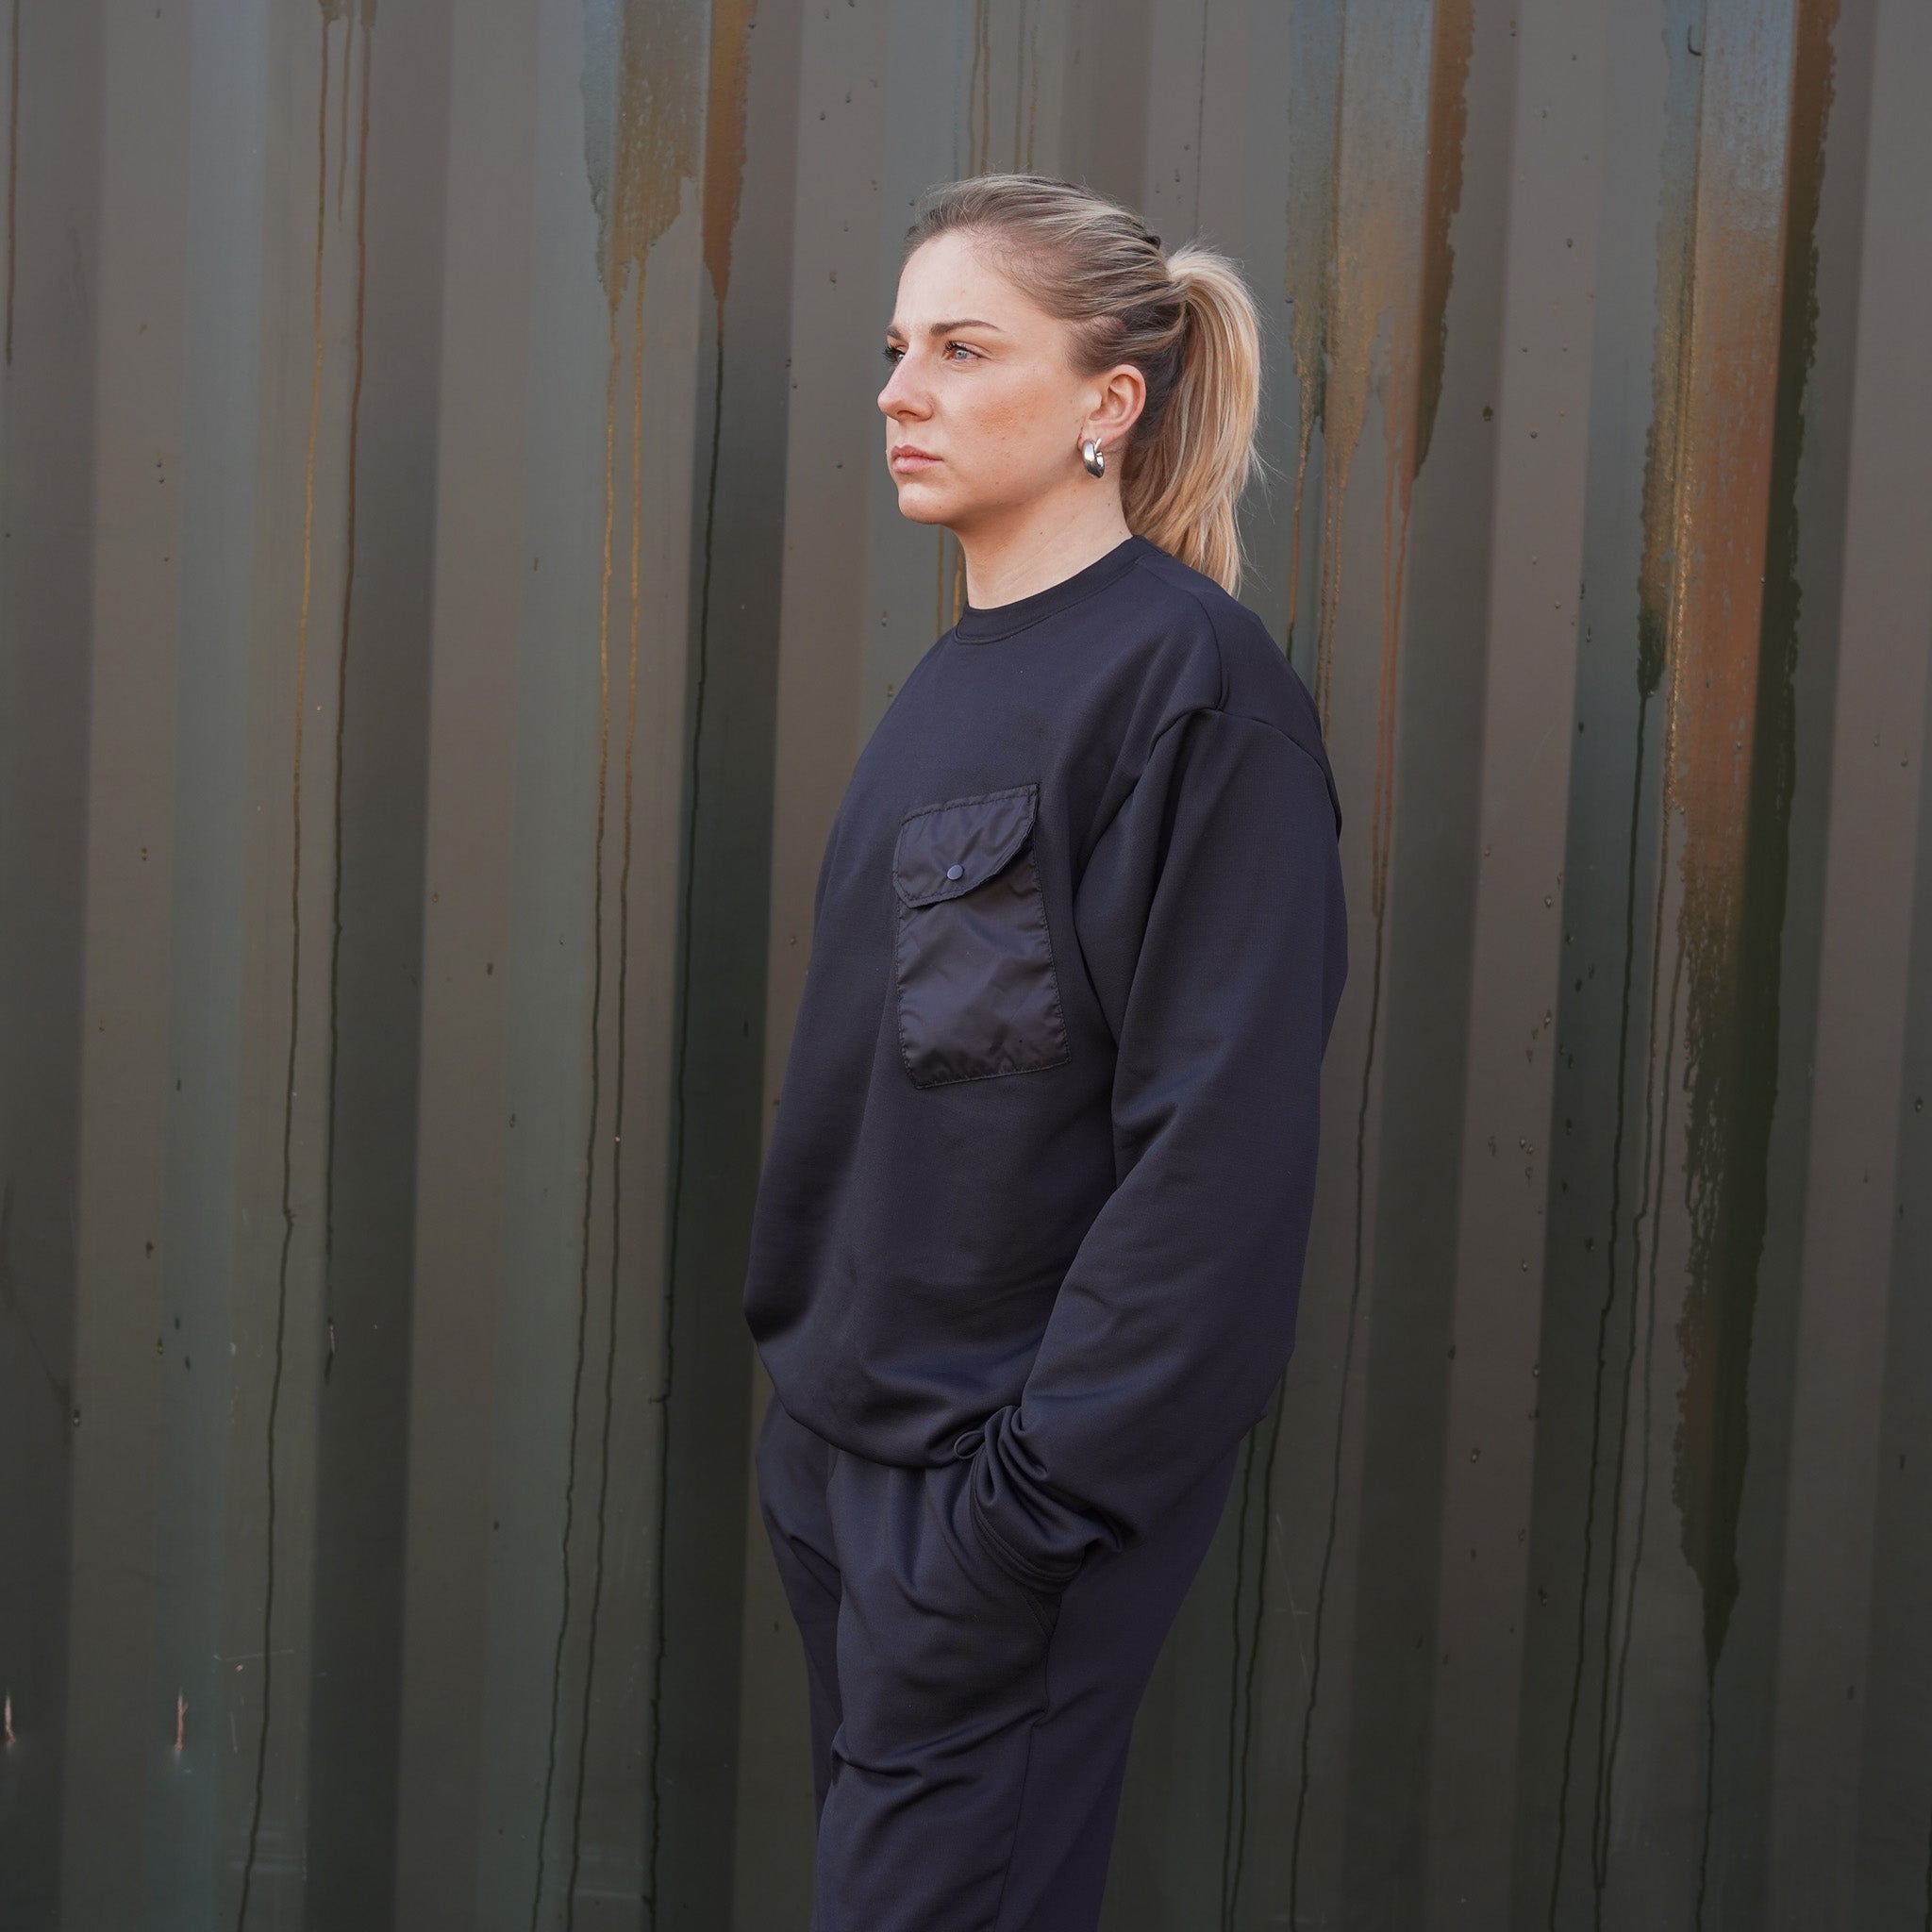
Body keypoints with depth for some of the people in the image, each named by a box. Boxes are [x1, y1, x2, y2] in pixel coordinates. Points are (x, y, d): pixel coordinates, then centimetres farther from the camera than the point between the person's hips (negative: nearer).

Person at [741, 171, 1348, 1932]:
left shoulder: (1192, 684, -16)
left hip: (1011, 1468, -8)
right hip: (844, 1430, 8)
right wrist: (801, 1347, 14)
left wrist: (1038, 1497, -20)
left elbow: (1219, 1142, -21)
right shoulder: (958, 677, 9)